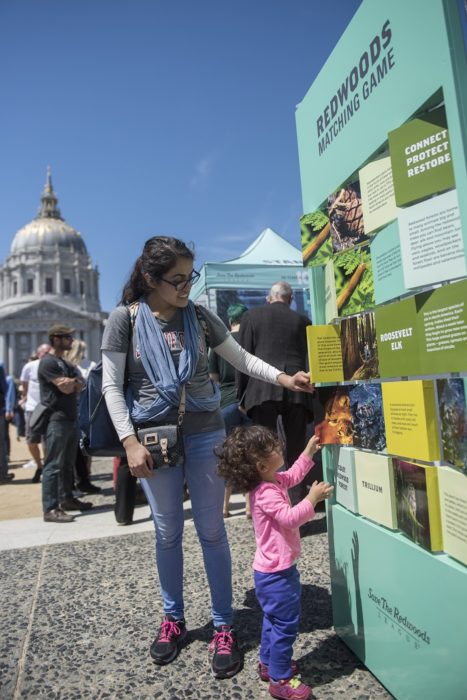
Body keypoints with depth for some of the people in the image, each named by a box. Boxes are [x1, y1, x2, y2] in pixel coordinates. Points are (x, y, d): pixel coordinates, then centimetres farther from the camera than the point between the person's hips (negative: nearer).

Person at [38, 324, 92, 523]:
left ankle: (67, 499, 26)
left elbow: (80, 384, 10)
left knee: (67, 463, 15)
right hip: (56, 420, -9)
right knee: (53, 465, -7)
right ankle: (50, 509, -5)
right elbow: (66, 388, -17)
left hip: (70, 419, 9)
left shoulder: (65, 363, 19)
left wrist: (72, 382, -11)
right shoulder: (48, 362, -10)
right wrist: (74, 381, 3)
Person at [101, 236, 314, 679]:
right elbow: (111, 385, -4)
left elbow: (241, 359, 5)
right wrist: (130, 442, -12)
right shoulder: (125, 318, -4)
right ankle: (173, 620, 37)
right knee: (168, 533, 14)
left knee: (212, 531, 8)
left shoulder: (199, 317, 1)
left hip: (205, 436, 1)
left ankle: (223, 628, 26)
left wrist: (283, 378, -10)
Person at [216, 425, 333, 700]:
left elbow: (292, 476, 18)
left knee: (274, 618, 25)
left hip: (272, 569, 11)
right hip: (277, 572, -10)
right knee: (286, 623, 3)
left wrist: (308, 453, 16)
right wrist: (312, 499, -31)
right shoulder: (266, 494, -28)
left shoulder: (272, 481, 2)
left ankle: (269, 663, 40)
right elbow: (290, 517, -34)